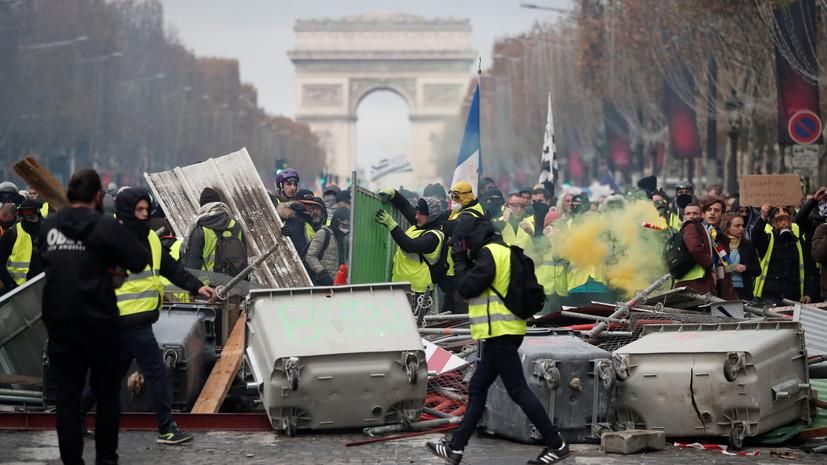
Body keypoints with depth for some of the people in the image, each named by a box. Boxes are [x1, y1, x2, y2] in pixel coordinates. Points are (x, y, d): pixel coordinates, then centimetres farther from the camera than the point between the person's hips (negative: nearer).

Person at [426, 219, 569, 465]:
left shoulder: (490, 253, -13)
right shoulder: (503, 252, 19)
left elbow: (467, 288, -15)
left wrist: (462, 262, 0)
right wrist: (466, 263, 12)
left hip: (499, 334, -11)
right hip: (502, 333, 11)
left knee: (518, 390, -8)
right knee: (477, 390, 13)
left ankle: (556, 445, -6)